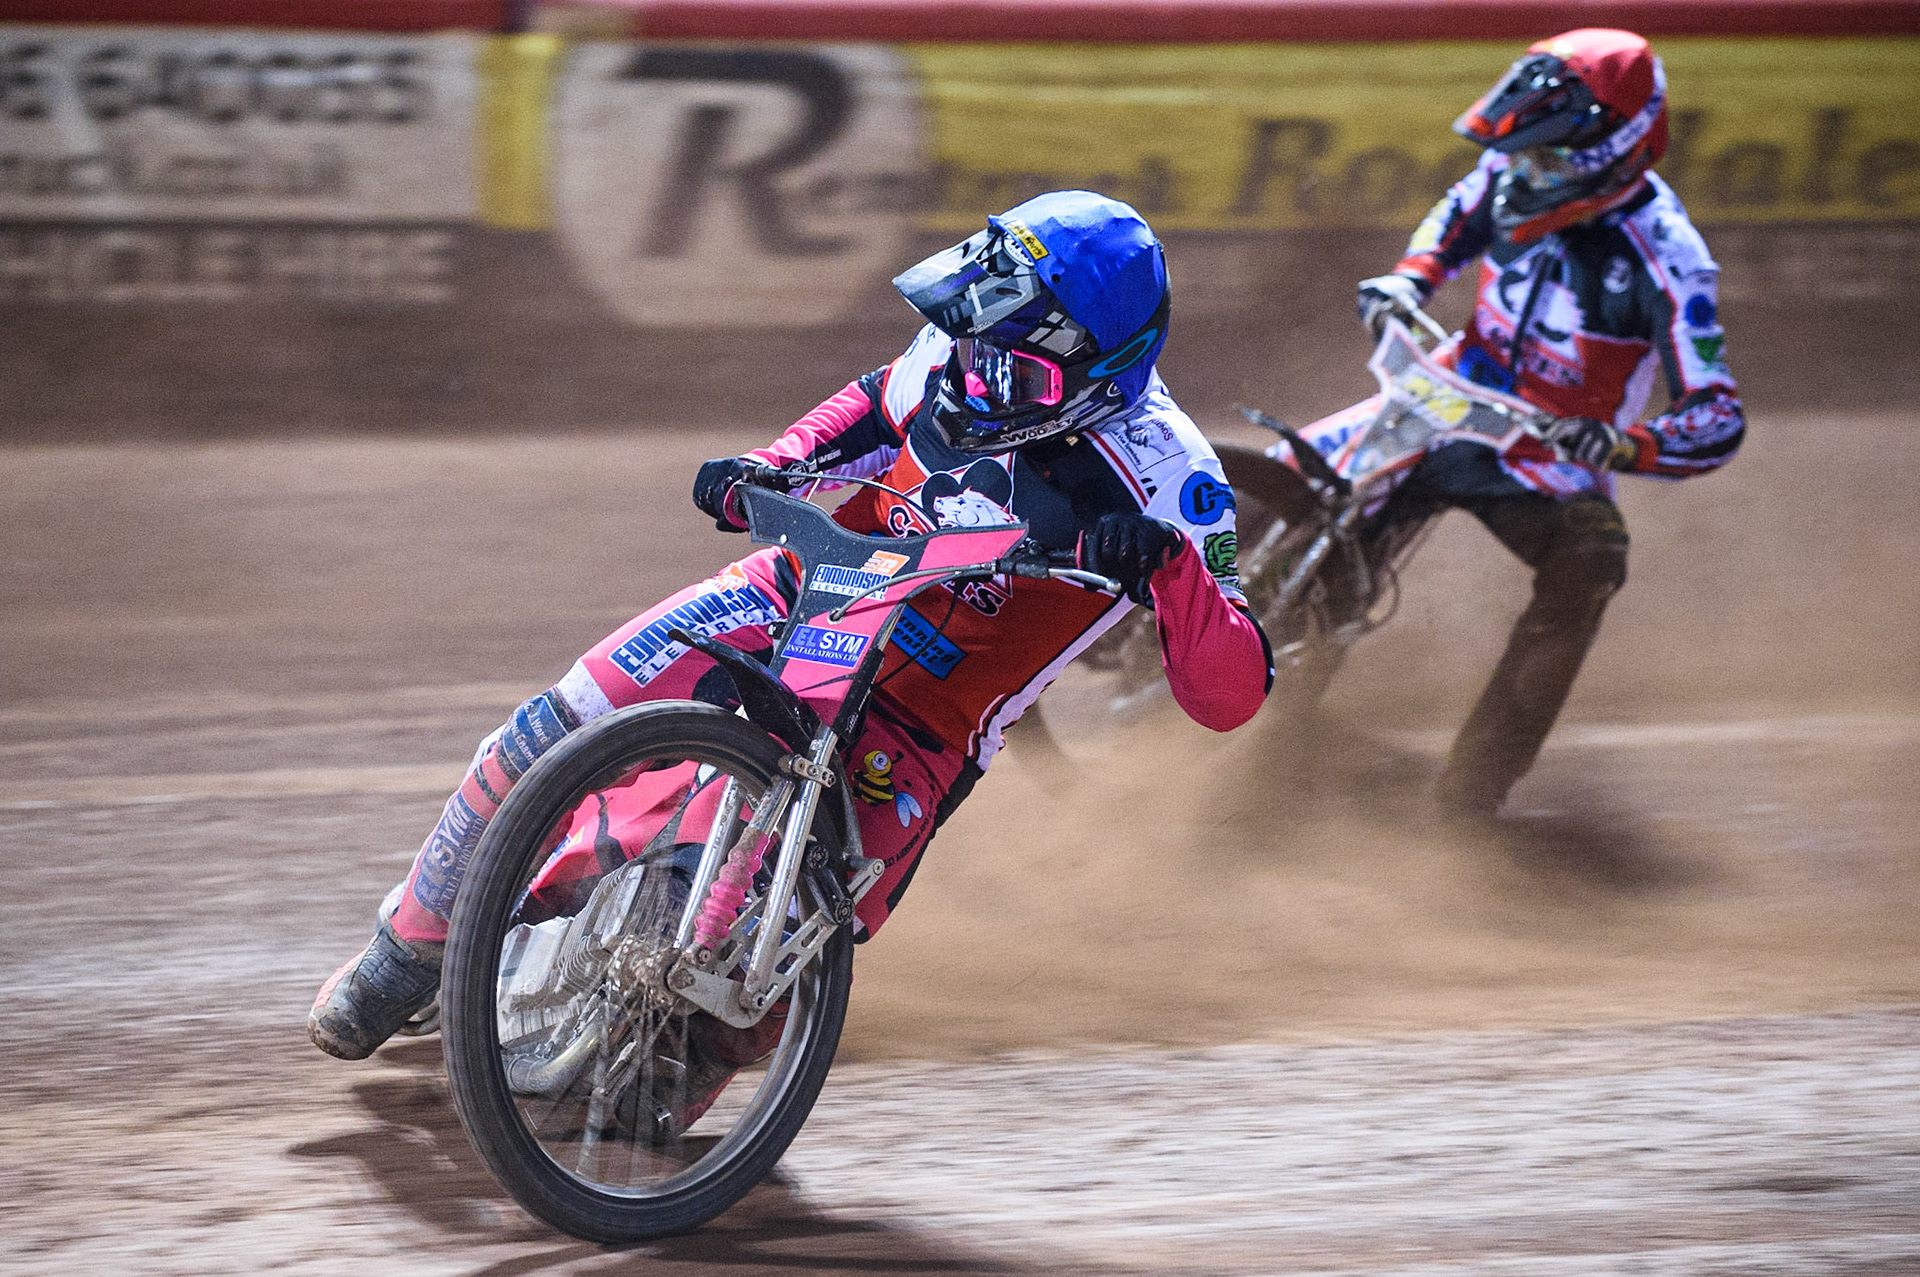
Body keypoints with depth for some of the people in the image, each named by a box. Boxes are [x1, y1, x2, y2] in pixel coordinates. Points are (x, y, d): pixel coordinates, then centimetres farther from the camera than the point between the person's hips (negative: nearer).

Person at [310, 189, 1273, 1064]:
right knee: (552, 733, -11)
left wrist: (1170, 565, -45)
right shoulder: (966, 344, -10)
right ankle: (411, 948, 11)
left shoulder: (1166, 483, -23)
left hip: (918, 727, -4)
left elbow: (1231, 696, -27)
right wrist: (771, 467, -4)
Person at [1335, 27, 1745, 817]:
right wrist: (1412, 277, -5)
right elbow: (1457, 215, 16)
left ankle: (1471, 790, -30)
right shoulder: (1516, 175, -10)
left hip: (1553, 454, -5)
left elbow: (1718, 419, -26)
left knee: (1588, 561, -31)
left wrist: (1623, 446, -45)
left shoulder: (1661, 259, -25)